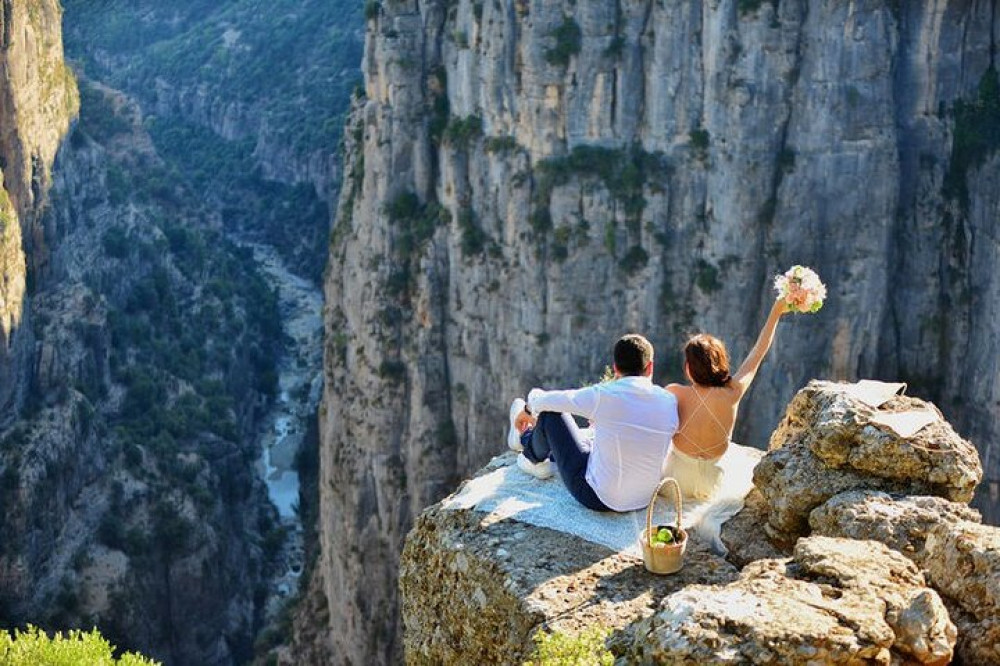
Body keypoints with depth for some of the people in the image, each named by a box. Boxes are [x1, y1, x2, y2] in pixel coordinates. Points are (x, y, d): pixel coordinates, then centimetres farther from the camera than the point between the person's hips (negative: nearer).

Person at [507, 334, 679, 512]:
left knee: (551, 413, 11)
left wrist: (528, 409, 23)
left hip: (597, 498, -5)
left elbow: (552, 400, 0)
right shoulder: (670, 402, -7)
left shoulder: (603, 396, -18)